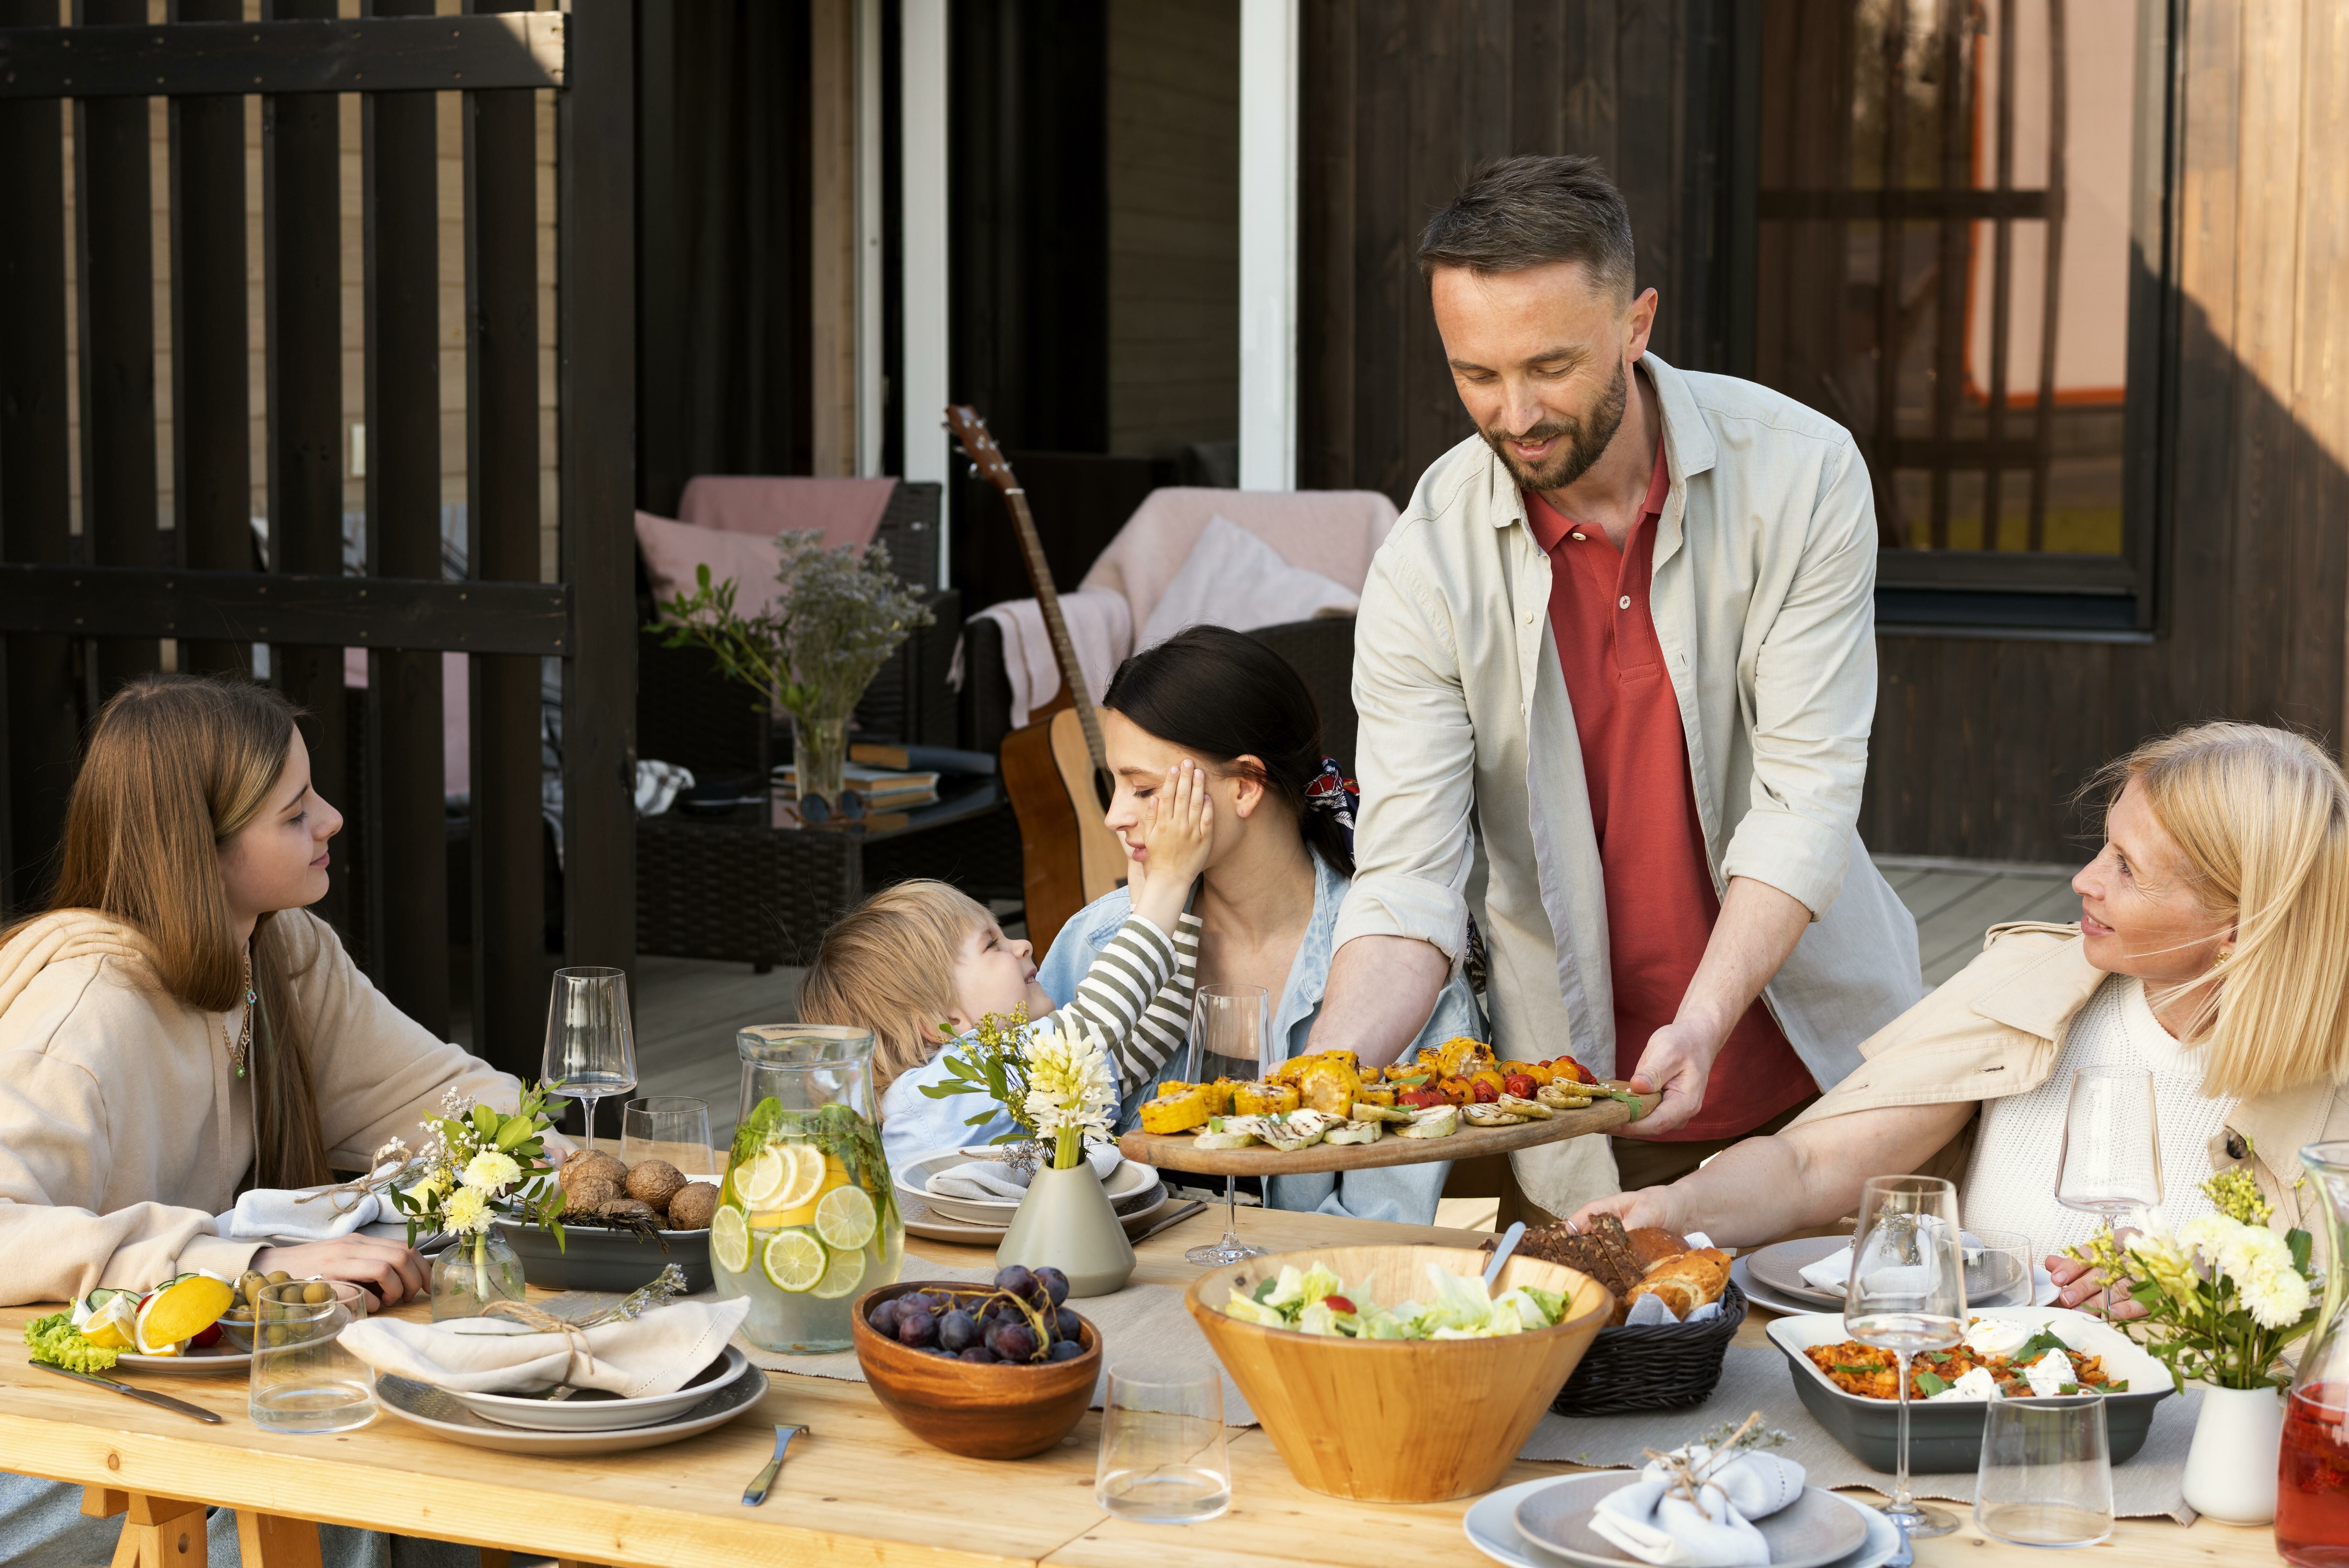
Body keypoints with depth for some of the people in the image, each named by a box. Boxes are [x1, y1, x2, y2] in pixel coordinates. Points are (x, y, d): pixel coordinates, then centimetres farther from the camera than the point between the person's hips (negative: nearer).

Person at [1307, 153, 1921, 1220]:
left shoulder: (1800, 473, -14)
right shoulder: (1426, 569, -13)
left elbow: (1808, 792, -17)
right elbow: (1409, 877, -15)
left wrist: (1703, 1024, -31)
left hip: (1820, 1059, 1)